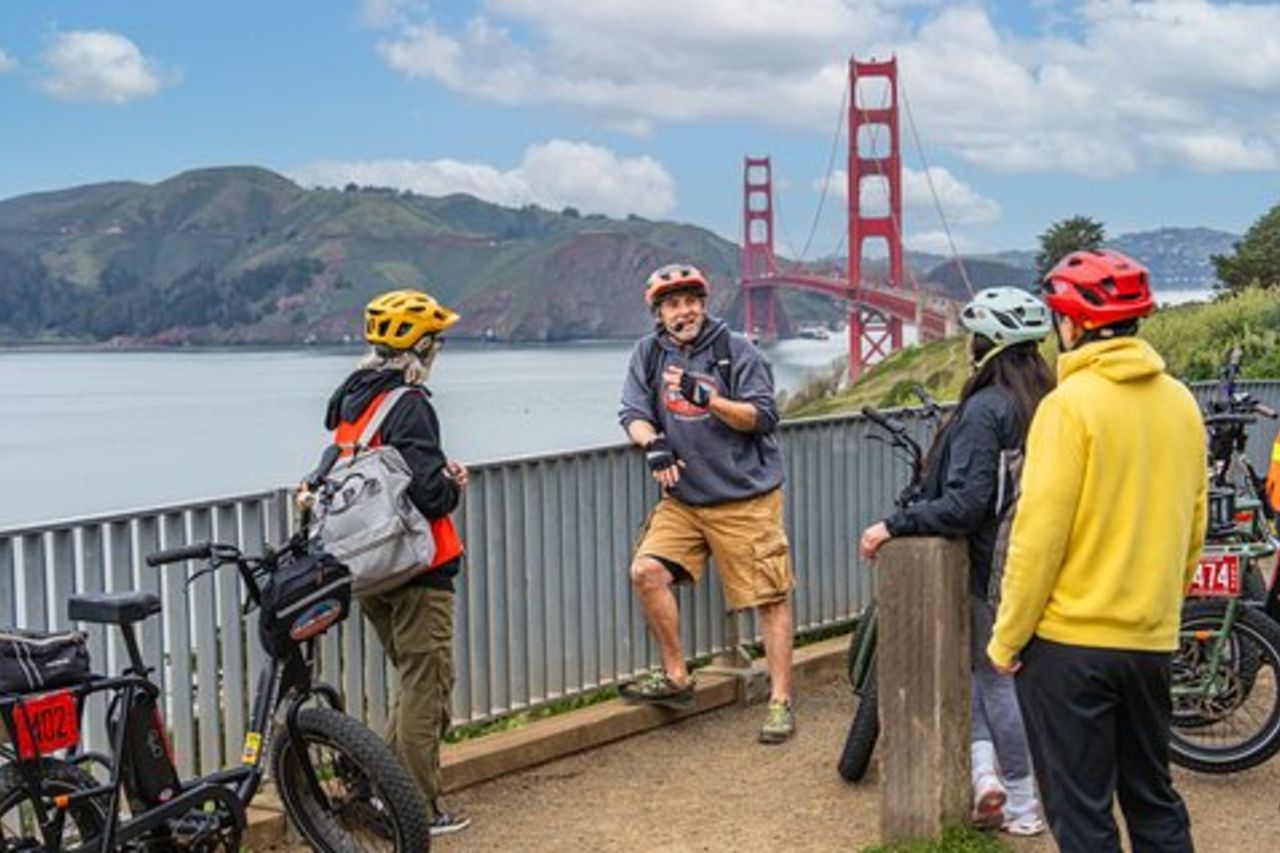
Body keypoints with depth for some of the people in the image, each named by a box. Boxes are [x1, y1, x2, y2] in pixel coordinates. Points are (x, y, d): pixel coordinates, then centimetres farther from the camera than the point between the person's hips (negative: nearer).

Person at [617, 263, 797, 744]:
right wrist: (652, 442, -21)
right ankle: (676, 678, 5)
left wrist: (709, 399, -24)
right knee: (646, 571, -11)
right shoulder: (649, 353, 6)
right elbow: (633, 412, 0)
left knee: (771, 598, -1)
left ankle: (780, 701, 11)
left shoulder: (736, 351, -6)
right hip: (683, 497, 4)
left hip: (745, 498, -4)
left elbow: (763, 416, -10)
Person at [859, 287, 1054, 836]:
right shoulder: (1047, 403, 4)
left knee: (996, 676, 6)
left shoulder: (984, 409, -21)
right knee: (1001, 670, 21)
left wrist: (893, 526, -21)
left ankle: (1022, 806, 14)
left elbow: (964, 504, -27)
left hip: (989, 563, -7)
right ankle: (991, 772, 20)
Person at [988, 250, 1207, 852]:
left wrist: (1007, 637, -8)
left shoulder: (1071, 403, -15)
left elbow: (1039, 534, -16)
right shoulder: (1179, 401, 4)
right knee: (1153, 798, 19)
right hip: (1153, 638, 6)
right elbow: (1194, 526, 11)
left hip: (1070, 640, -6)